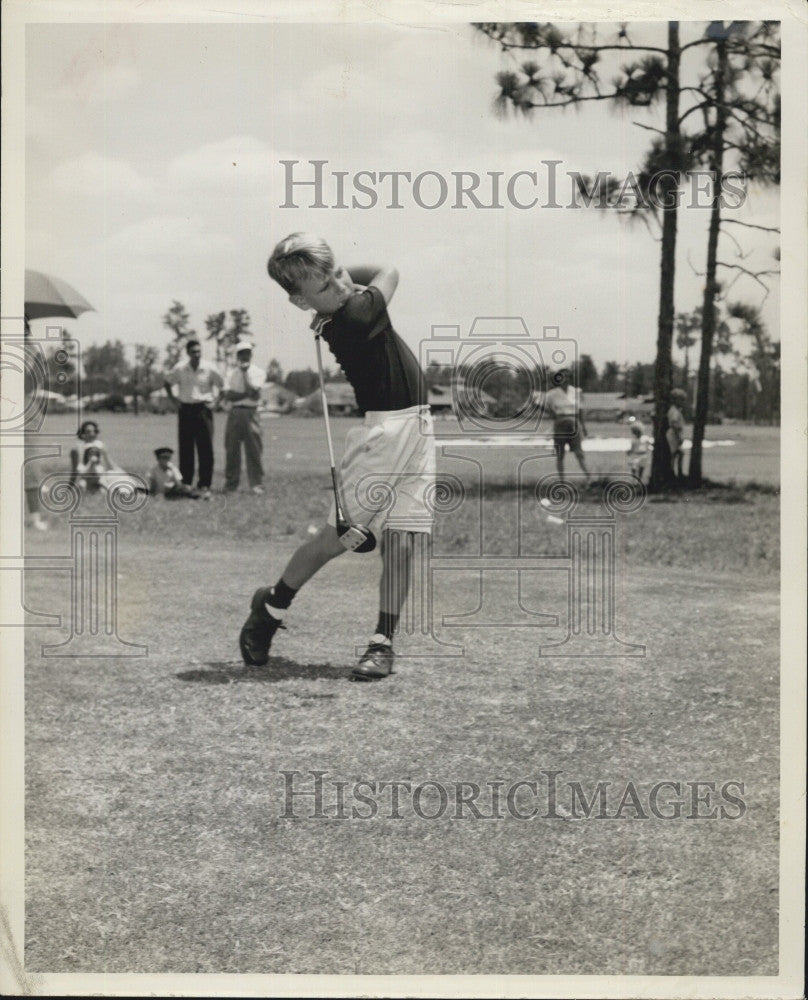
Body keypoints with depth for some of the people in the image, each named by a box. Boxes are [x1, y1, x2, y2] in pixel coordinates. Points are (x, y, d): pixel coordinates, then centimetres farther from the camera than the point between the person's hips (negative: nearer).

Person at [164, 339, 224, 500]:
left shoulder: (210, 369, -4)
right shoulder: (179, 369, -1)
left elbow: (221, 384, 12)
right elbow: (168, 383, 15)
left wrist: (214, 399, 1)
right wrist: (173, 399, 6)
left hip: (203, 409, -1)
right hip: (185, 409, 1)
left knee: (205, 449, -6)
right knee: (186, 449, 4)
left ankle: (205, 486, -3)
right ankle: (185, 484, 12)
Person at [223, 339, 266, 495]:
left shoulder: (257, 372, 5)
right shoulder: (232, 373, 11)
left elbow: (254, 394, -10)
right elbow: (228, 395, -1)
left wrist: (245, 373, -8)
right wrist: (247, 394, -12)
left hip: (250, 412, -2)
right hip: (234, 412, 2)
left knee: (254, 449, -5)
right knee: (231, 450, 1)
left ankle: (257, 485, -2)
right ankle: (230, 485, 7)